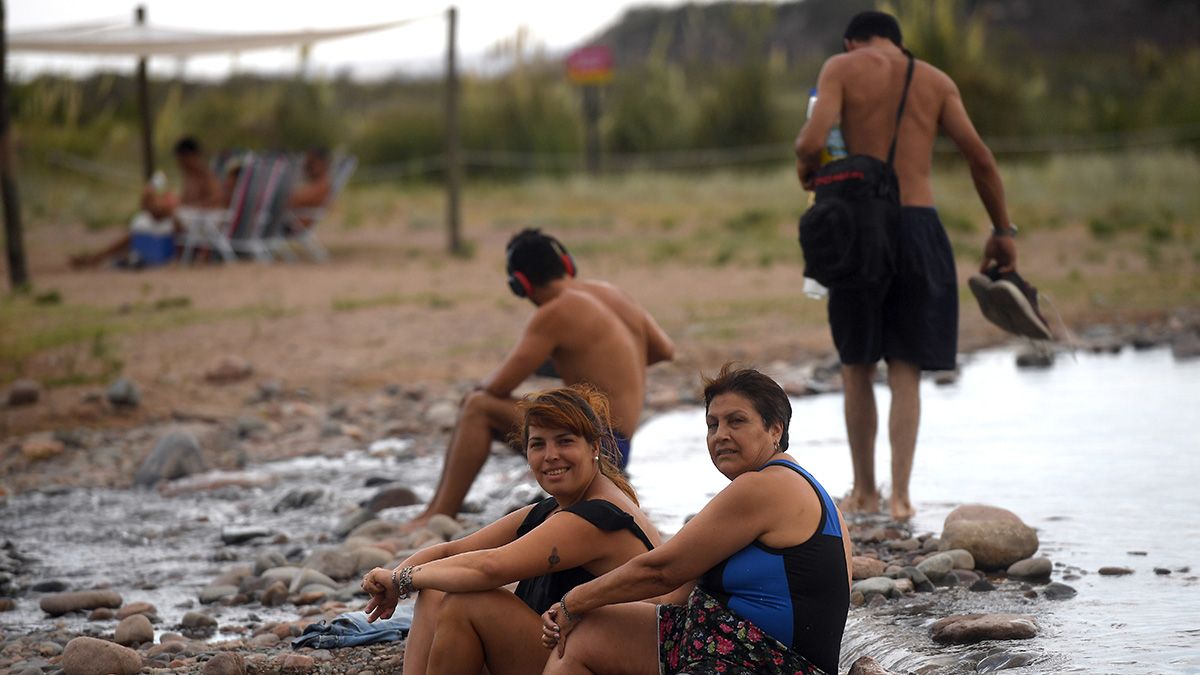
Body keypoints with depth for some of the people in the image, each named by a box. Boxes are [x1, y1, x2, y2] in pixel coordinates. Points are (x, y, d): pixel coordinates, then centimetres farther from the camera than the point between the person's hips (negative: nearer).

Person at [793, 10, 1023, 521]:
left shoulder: (842, 67, 3)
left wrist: (805, 168, 10)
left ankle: (864, 491, 20)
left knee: (857, 369, 13)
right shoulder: (936, 81, 11)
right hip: (920, 228, 2)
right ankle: (900, 495, -2)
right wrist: (1003, 231, 9)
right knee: (906, 372, 7)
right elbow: (980, 159, 2)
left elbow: (812, 141, -13)